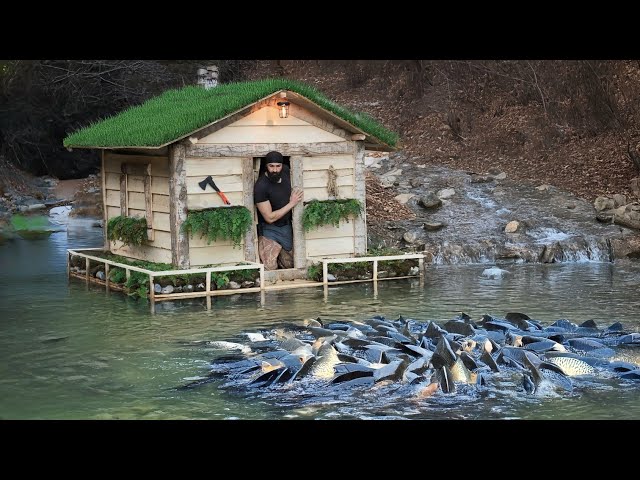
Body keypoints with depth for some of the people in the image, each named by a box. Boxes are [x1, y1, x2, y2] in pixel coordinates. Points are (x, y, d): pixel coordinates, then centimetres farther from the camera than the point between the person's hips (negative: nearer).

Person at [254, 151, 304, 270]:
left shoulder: (285, 171, -8)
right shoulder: (261, 186, -26)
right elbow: (270, 218, -23)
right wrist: (291, 204, -21)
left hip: (287, 226, 6)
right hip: (270, 230, -6)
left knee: (289, 265, 16)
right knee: (270, 269, -15)